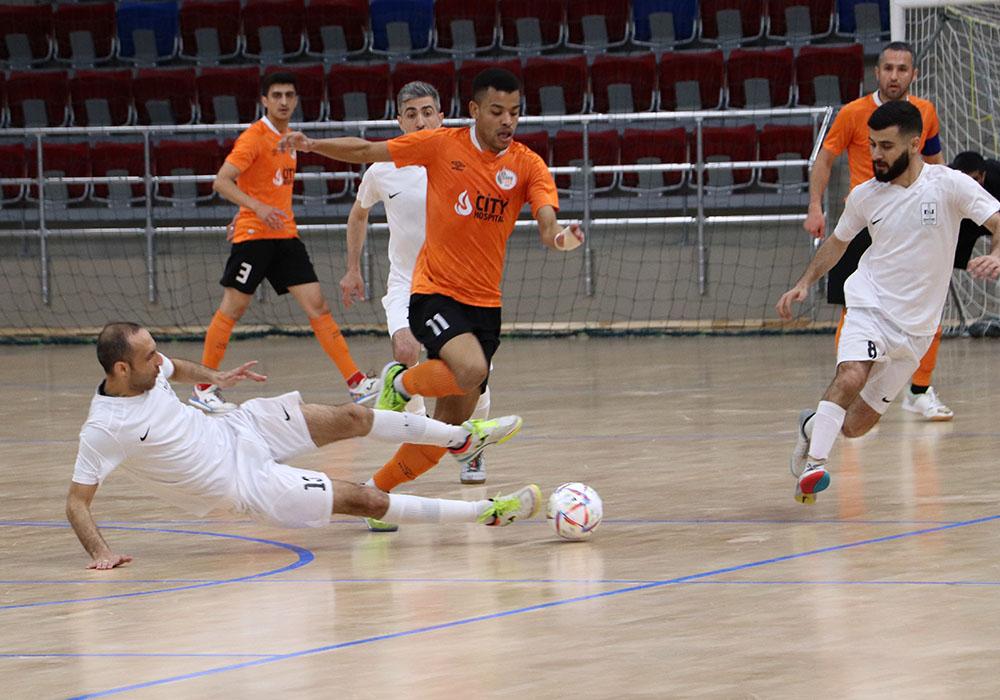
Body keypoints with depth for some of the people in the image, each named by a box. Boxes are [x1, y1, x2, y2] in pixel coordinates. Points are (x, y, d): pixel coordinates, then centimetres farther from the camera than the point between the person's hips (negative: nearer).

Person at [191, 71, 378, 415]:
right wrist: (258, 209, -29)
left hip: (285, 235, 7)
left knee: (316, 304, 0)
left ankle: (356, 382, -4)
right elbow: (221, 182, -18)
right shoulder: (254, 137, -10)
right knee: (233, 308, -2)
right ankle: (203, 389, 8)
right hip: (254, 234, -7)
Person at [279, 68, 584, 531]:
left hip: (485, 302, 3)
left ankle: (376, 491, 21)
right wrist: (312, 145, -7)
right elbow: (366, 152, 4)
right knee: (471, 369, -32)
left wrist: (557, 236, -38)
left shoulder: (527, 165, -1)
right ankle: (402, 383, -1)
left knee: (447, 428, 2)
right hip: (434, 292, -3)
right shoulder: (442, 145, -4)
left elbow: (547, 222, -16)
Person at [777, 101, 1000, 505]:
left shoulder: (950, 185, -8)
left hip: (916, 325, 0)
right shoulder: (864, 196, 1)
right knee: (851, 376, -32)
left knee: (855, 425, 4)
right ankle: (814, 461, -28)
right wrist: (805, 283, 8)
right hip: (870, 304, 0)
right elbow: (838, 242, 19)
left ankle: (814, 426, 34)